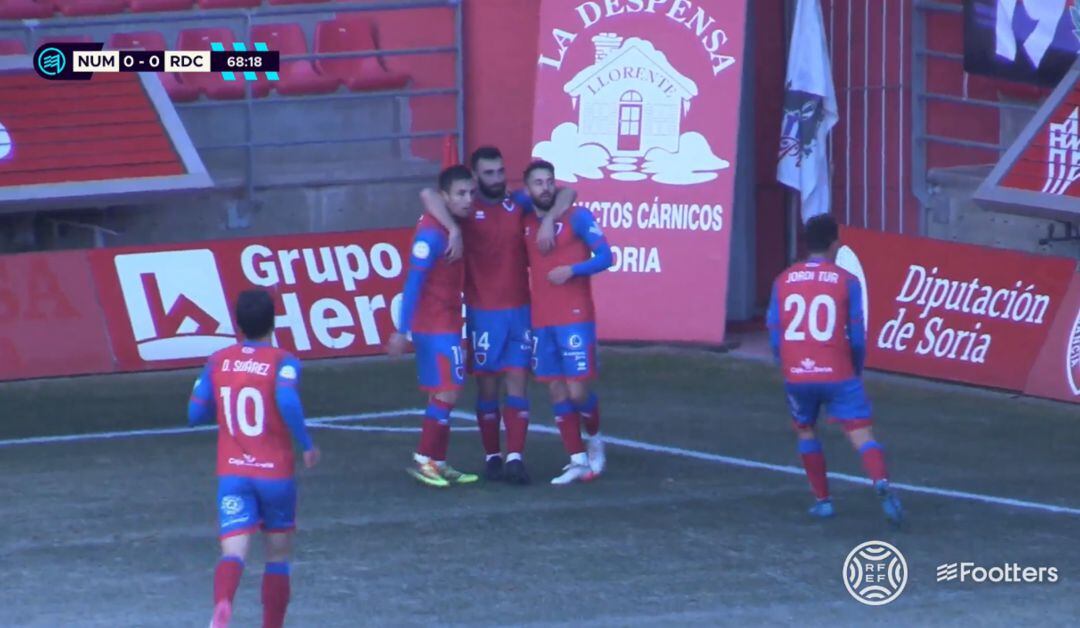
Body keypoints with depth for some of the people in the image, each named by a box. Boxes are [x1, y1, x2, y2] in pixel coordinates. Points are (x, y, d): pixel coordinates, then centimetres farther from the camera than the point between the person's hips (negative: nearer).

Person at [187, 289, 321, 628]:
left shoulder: (218, 362, 3)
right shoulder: (283, 362, -8)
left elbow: (195, 414, 6)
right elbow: (287, 401, -27)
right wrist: (306, 444, -14)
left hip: (232, 473, 2)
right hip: (276, 472, -2)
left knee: (233, 551, -11)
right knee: (278, 555, 17)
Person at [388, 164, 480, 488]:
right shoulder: (432, 233, -19)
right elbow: (414, 282, -21)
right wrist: (402, 330, -22)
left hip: (447, 323, 9)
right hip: (435, 324, -9)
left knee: (444, 394, 11)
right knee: (447, 392, -9)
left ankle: (438, 463, 16)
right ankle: (423, 459, -3)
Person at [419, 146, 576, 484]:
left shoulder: (519, 205, 6)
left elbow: (567, 193, 4)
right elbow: (429, 196, -20)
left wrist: (549, 219, -13)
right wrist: (453, 230, -33)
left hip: (520, 309, 2)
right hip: (483, 313, -2)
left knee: (517, 382, -3)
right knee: (487, 386, 4)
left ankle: (515, 457, -6)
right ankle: (492, 457, 12)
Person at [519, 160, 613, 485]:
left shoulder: (576, 217, -4)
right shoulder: (525, 222, 10)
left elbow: (604, 256, -7)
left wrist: (571, 270, -18)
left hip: (575, 319, -5)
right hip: (541, 321, 5)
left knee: (578, 391, -8)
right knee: (557, 392, 3)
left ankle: (595, 439, 21)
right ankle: (578, 460, 10)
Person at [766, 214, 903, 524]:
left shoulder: (783, 281, 5)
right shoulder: (846, 282, -2)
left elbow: (775, 336, 6)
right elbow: (857, 336, -2)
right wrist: (857, 371, 15)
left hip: (796, 374, 3)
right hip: (838, 374, -3)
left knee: (805, 429, 24)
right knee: (861, 432, -7)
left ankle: (822, 499, 23)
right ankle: (882, 483, -32)